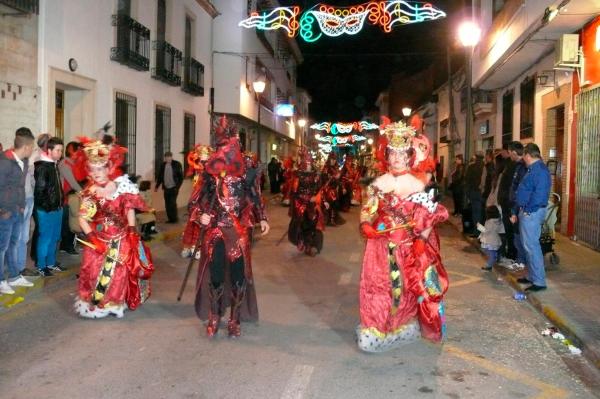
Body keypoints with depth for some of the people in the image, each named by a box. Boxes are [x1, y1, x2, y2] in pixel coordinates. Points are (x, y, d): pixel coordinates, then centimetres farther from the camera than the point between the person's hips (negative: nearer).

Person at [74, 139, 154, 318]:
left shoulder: (122, 188, -6)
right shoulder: (89, 193, -4)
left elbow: (130, 210, 1)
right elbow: (83, 219, -5)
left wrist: (132, 233, -6)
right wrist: (92, 237, -16)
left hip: (121, 239, 0)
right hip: (98, 240, 1)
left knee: (119, 272, 3)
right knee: (94, 271, -1)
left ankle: (115, 302, 22)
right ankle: (94, 302, 19)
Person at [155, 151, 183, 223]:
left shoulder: (177, 164, -5)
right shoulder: (163, 165, 7)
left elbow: (181, 176, -5)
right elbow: (160, 176, 14)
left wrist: (177, 186, -12)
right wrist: (157, 186, 12)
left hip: (173, 188, -4)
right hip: (166, 188, 4)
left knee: (172, 203, -8)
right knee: (167, 204, 5)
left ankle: (174, 219, 4)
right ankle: (170, 219, 14)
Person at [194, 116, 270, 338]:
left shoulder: (246, 166, 1)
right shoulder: (212, 166, 4)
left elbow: (254, 193, 6)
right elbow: (205, 192, 7)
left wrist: (262, 218, 4)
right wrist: (204, 213, -9)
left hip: (239, 226, -1)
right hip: (215, 225, 1)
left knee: (238, 270, 2)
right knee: (215, 270, 2)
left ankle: (235, 319, 14)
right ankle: (214, 316, 18)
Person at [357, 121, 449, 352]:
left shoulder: (419, 184, -1)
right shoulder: (378, 184, 2)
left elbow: (430, 216, 1)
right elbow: (367, 215, 3)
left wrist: (424, 231, -14)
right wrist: (370, 228, -14)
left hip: (410, 247, -1)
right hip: (383, 247, 1)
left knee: (409, 287, 7)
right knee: (380, 286, 2)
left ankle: (405, 327, 23)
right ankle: (379, 329, 15)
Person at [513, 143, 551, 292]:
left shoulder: (540, 170, -16)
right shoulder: (532, 169, 15)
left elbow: (539, 194, -25)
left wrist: (527, 210, -17)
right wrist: (517, 212, 18)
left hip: (532, 213, -10)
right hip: (525, 213, 10)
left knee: (531, 246, -7)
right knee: (528, 245, 16)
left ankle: (539, 281, -2)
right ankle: (531, 276, 26)